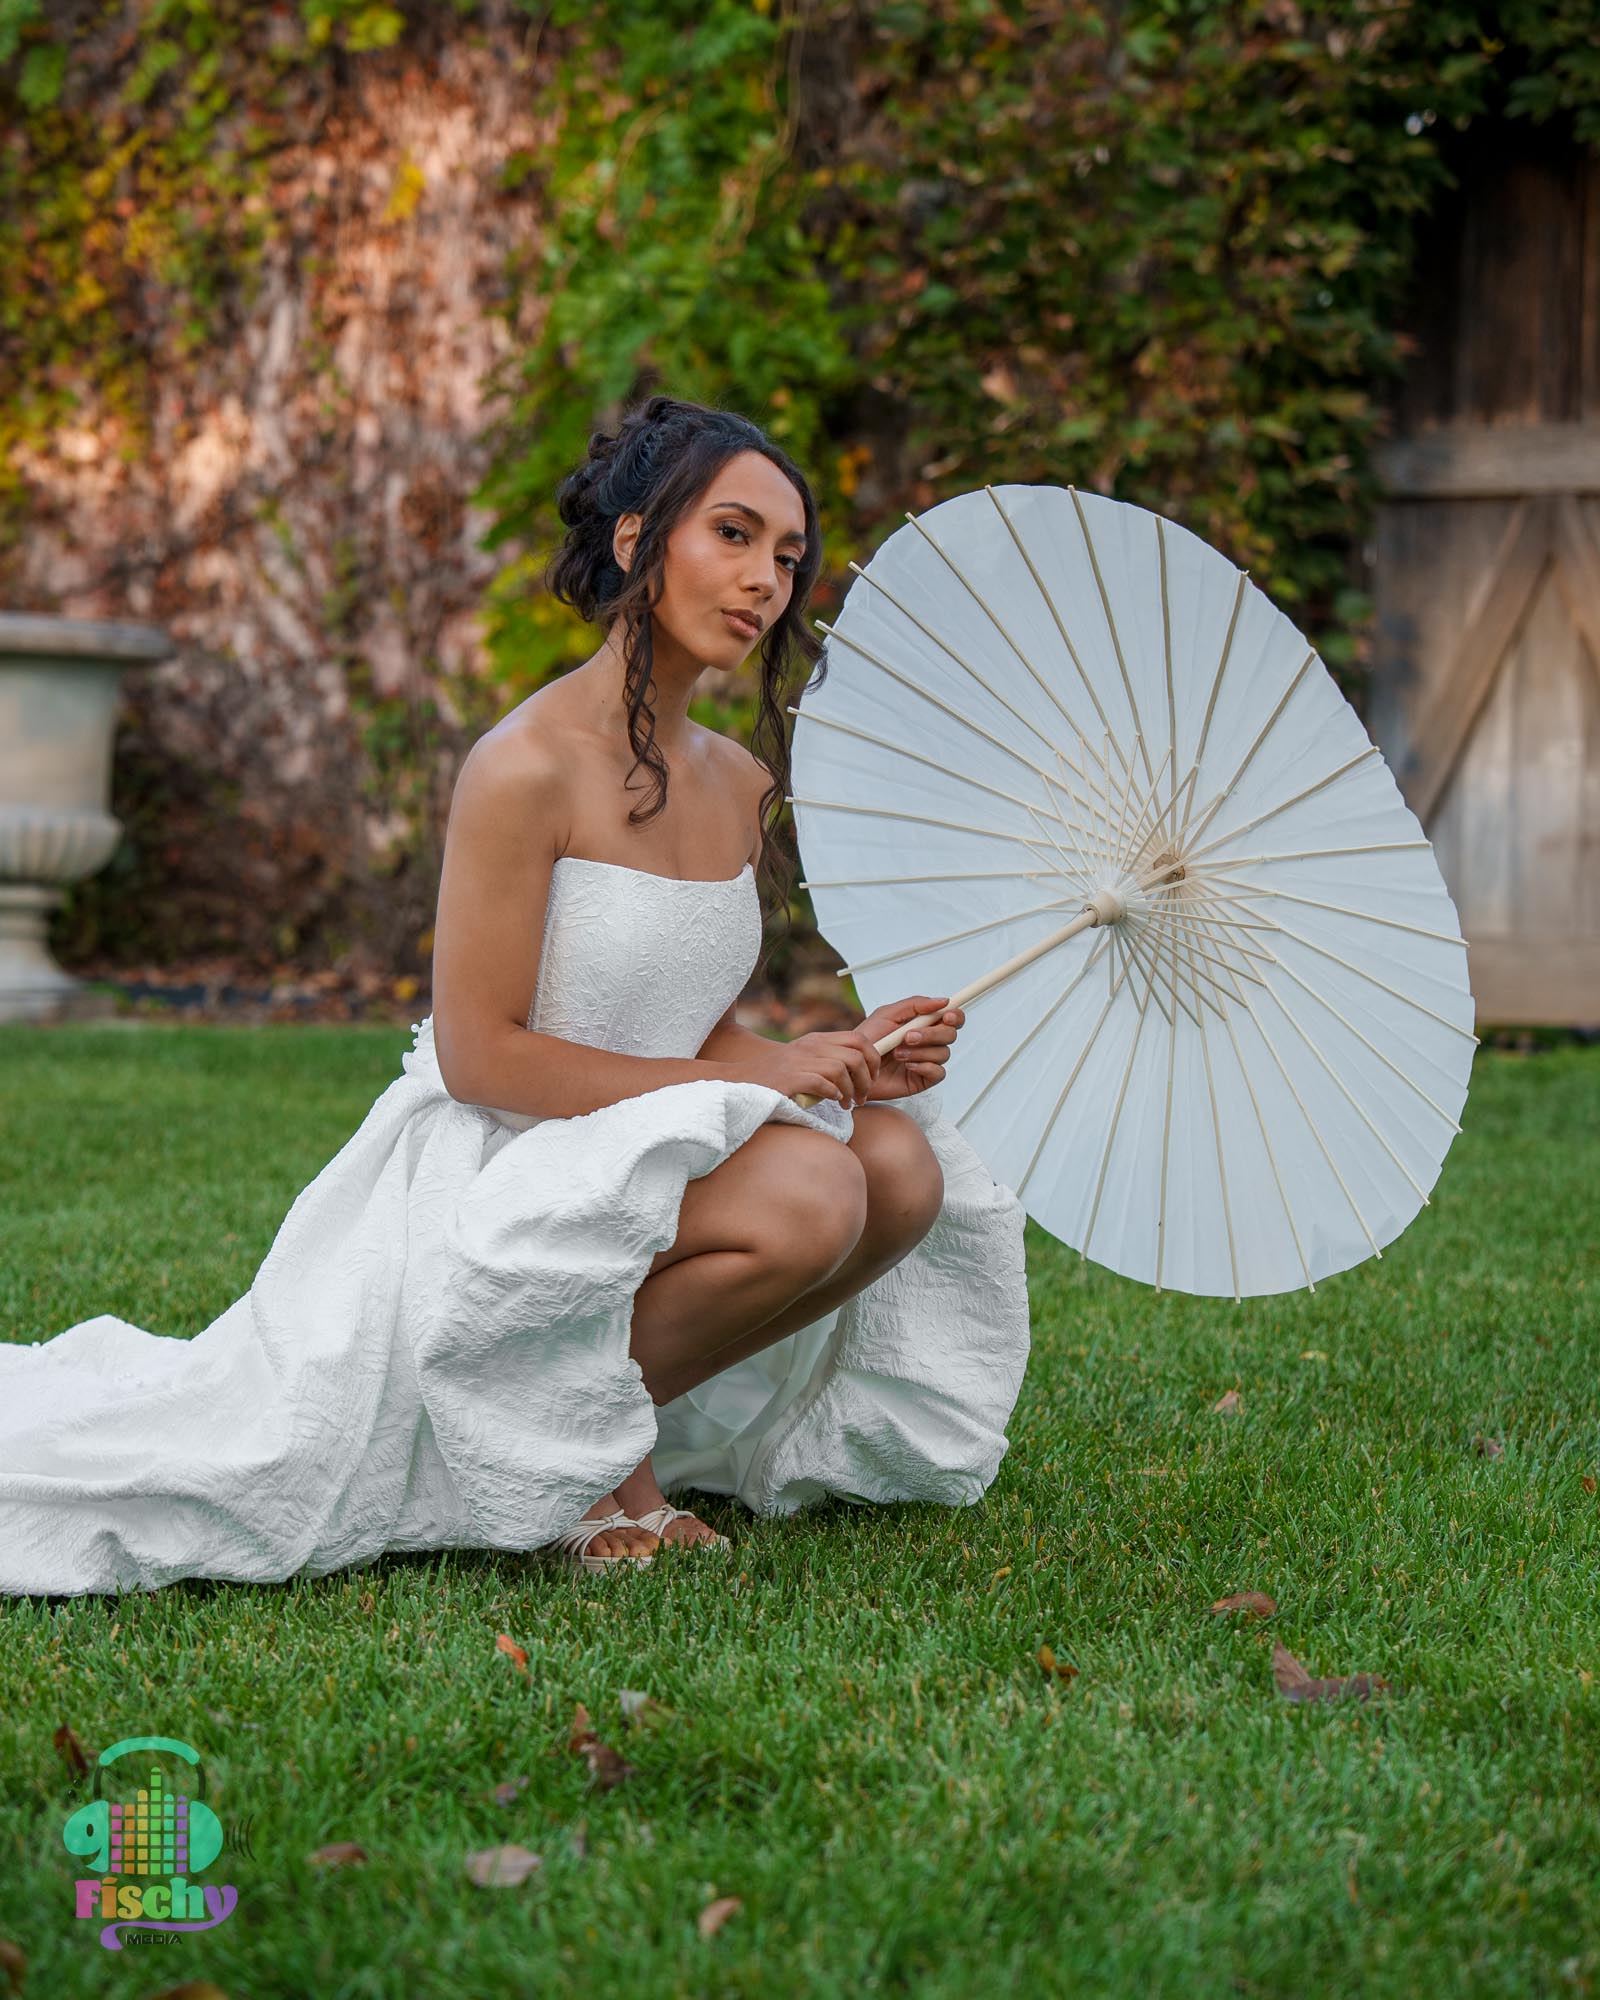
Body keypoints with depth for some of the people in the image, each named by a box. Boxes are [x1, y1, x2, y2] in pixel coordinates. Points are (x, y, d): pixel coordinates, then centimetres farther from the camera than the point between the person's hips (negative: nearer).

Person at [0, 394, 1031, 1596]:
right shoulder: (529, 767, -17)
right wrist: (747, 1078, -19)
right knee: (804, 1194, -29)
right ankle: (569, 1439, -6)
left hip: (637, 1162, 8)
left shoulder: (742, 784, 7)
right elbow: (478, 1054, -18)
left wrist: (847, 1057, -7)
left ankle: (605, 1426, 3)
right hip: (492, 1176, -8)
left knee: (903, 1167, -11)